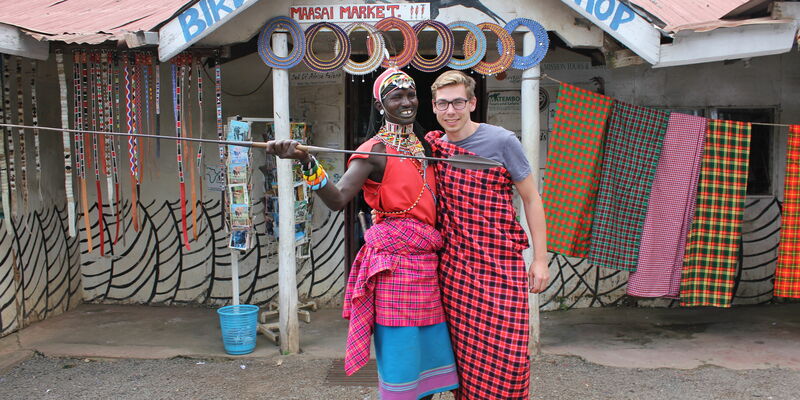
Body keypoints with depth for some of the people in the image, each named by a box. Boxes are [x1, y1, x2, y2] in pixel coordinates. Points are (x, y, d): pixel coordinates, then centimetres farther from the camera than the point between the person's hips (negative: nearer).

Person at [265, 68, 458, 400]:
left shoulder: (424, 145, 13)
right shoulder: (375, 151, -9)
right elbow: (338, 199, -22)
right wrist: (307, 163, -36)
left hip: (427, 261, 7)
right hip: (395, 260, -7)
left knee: (428, 349, 14)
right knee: (400, 350, -1)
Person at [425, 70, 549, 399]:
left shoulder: (501, 141, -5)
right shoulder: (434, 148, 8)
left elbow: (531, 199, -1)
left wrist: (540, 259, -3)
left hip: (501, 264, -3)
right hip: (454, 266, 4)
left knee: (506, 353, -6)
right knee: (464, 351, 8)